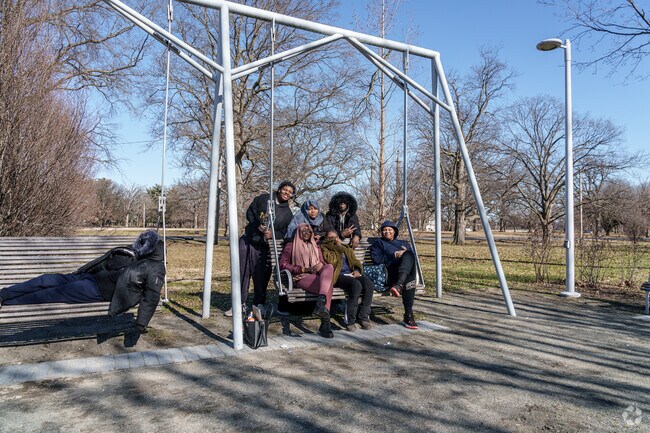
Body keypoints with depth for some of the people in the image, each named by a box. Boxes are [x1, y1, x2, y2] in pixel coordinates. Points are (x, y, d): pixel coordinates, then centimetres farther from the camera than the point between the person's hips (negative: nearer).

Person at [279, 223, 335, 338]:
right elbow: (283, 264, 4)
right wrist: (303, 269, -7)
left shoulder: (315, 247, 32)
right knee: (328, 285, -34)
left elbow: (323, 262, 26)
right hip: (301, 278, -4)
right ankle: (325, 323, -44)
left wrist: (320, 265, -2)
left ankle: (321, 301, -49)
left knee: (330, 267, -33)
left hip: (318, 276, 5)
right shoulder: (291, 246, 17)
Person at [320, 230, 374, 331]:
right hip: (338, 275, -5)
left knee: (370, 285, -24)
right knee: (356, 285, -34)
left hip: (352, 273, 6)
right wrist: (338, 248, 3)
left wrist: (357, 270, 1)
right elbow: (330, 260, -6)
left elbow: (356, 261, 22)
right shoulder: (324, 248, 14)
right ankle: (350, 320, -25)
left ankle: (364, 317, -16)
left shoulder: (347, 249, 32)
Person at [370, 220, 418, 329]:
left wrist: (406, 253, 1)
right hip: (393, 271, -2)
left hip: (407, 268, 2)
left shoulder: (404, 243, 37)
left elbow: (413, 256, 23)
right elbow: (376, 259, 9)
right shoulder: (378, 243, 28)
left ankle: (399, 285, -53)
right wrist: (393, 256, 2)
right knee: (409, 279, -39)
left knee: (408, 255, -36)